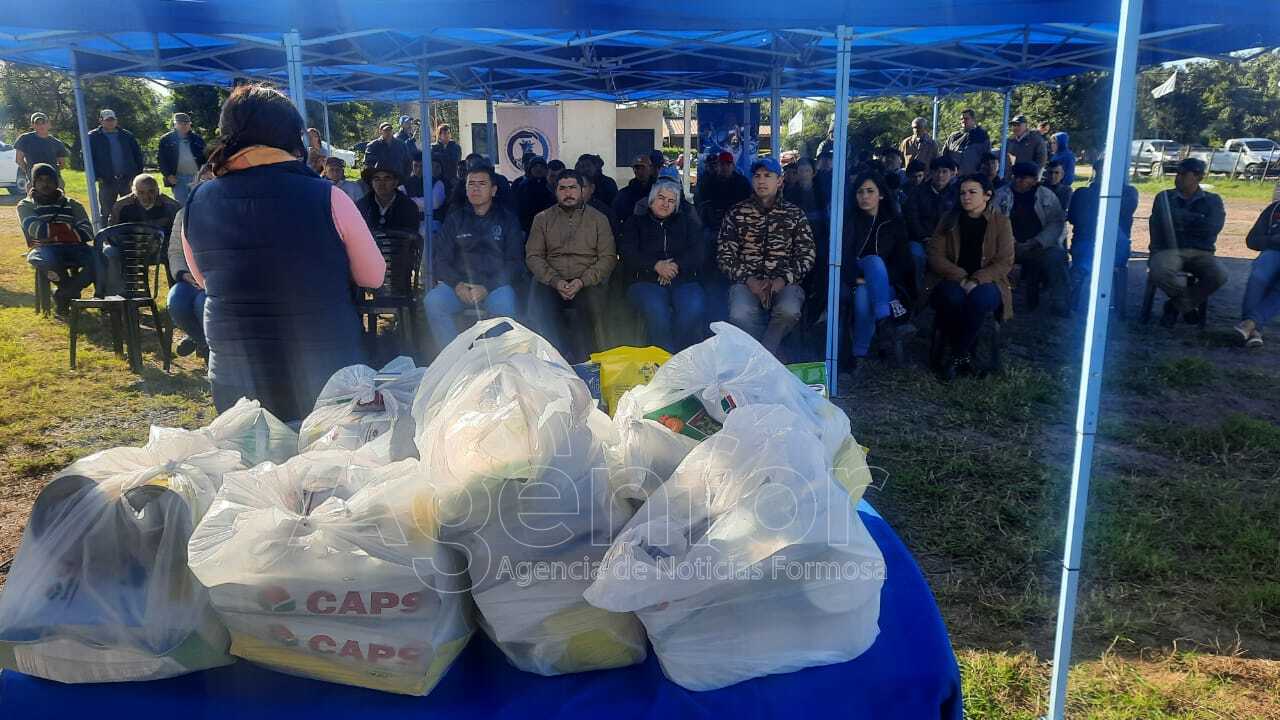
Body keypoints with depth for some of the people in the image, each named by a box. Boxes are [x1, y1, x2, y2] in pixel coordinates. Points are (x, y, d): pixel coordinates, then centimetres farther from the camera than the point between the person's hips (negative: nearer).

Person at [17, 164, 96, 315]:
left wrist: (54, 234, -7)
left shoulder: (71, 205, 20)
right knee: (47, 260, -40)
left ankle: (63, 295, -12)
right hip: (45, 249, -2)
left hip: (73, 248, 2)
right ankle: (72, 292, -8)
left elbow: (87, 233, 3)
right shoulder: (26, 205, 15)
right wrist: (67, 228, -1)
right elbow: (37, 230, -6)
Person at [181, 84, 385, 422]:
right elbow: (373, 276, -3)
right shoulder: (326, 198, -16)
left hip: (233, 381, 3)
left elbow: (203, 280, 13)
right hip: (325, 377, -2)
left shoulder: (196, 204, -4)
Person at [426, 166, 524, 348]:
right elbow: (441, 260, 11)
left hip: (495, 285, -2)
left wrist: (487, 288, -13)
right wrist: (457, 285, -10)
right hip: (459, 284, 2)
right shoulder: (455, 219, 18)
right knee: (433, 300, -28)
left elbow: (515, 263, 2)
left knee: (504, 304, -35)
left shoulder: (507, 220, 11)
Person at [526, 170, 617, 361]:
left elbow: (608, 257, 3)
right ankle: (562, 354, -15)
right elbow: (533, 256, 6)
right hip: (552, 283, 1)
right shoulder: (542, 219, 14)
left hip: (588, 283, -1)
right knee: (540, 298, -30)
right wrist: (555, 281, -12)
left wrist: (583, 281, -13)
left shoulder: (598, 219, 11)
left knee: (594, 297, -33)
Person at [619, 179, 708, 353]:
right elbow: (627, 254, 3)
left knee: (695, 307, -33)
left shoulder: (685, 221, 23)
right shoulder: (636, 223, 20)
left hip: (683, 280, 1)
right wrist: (656, 265, -13)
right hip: (646, 281, -1)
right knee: (657, 309, -36)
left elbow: (700, 252, 9)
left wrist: (676, 265, -10)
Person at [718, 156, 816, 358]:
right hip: (747, 281, 0)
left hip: (784, 282, 0)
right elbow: (724, 256, 6)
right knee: (740, 316, -34)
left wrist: (783, 279, -10)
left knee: (789, 311, -34)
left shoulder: (795, 214, 14)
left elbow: (807, 254, 7)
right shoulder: (736, 213, 13)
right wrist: (748, 280, -10)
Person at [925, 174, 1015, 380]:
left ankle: (958, 356, -20)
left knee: (980, 298, -38)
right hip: (951, 281, 1)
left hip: (986, 283, -1)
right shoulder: (949, 220, 8)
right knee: (953, 298, -36)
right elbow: (935, 256, 0)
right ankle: (965, 354, -16)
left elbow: (1005, 262, -3)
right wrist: (961, 278, -15)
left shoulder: (1001, 222, 4)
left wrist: (976, 281, -19)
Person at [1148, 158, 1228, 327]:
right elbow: (1156, 228, 5)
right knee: (1158, 271, -37)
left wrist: (1182, 218, -2)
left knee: (1219, 275, -33)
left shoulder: (1212, 200, 12)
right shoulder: (1164, 197, 14)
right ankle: (1189, 306, -7)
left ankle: (1177, 305, -6)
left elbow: (1214, 227, -6)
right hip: (1170, 250, -1)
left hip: (1200, 252, 1)